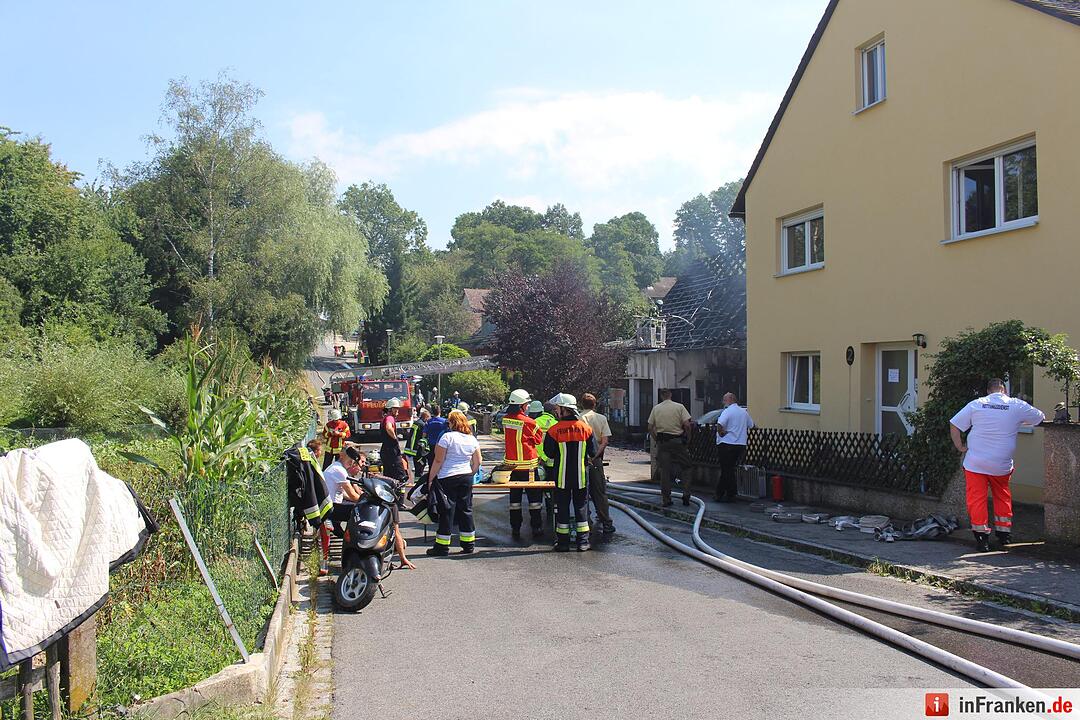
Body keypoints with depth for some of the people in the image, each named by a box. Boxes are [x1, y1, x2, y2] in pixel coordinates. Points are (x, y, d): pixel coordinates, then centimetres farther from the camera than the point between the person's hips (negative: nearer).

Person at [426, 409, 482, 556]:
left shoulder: (447, 437, -11)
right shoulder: (472, 439, 6)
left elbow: (438, 460, -12)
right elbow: (478, 461, 8)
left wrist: (431, 478, -5)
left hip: (447, 479, -5)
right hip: (466, 478, 5)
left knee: (447, 511, 1)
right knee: (466, 509, 11)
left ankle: (442, 546, 7)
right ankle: (468, 544, 16)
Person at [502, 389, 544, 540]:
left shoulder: (505, 420, -1)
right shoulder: (528, 422, -17)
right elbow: (539, 439, -4)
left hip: (511, 464, 5)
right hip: (527, 465, -5)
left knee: (515, 498, 12)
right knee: (534, 497, 7)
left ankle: (515, 529, 15)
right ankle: (536, 529, 12)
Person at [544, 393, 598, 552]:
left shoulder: (554, 430, -11)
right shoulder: (585, 428, -3)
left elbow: (549, 453, -4)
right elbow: (593, 452, 2)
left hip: (562, 476, -2)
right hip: (581, 475, 2)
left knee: (562, 507, 8)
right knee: (581, 506, 10)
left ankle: (563, 542, 11)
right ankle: (583, 542, 10)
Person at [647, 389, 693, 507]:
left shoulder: (656, 408, 4)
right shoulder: (679, 407, -3)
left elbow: (650, 427, 4)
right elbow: (687, 425, -10)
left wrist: (656, 440, 15)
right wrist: (687, 437, 4)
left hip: (662, 441, 2)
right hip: (677, 441, -2)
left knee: (664, 470, 5)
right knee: (685, 467, 9)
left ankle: (665, 499, 7)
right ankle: (686, 495, 2)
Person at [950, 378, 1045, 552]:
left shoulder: (976, 404, -1)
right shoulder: (1017, 405, 0)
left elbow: (954, 425, -2)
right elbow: (1041, 418, 16)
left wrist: (960, 447, 7)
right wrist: (1019, 422, 32)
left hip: (975, 463, -1)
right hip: (1001, 464, 1)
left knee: (976, 499, 6)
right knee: (1003, 498, 22)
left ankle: (982, 539, 6)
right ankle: (1004, 534, 29)